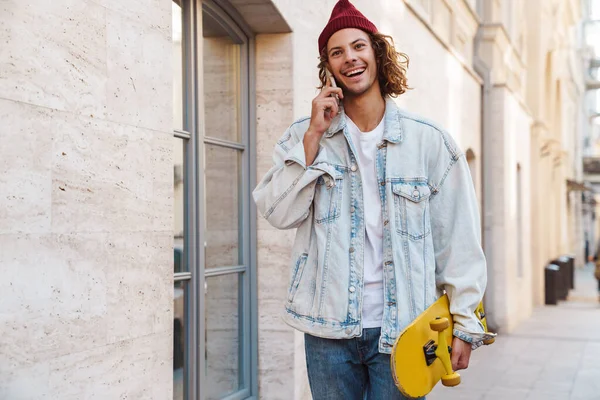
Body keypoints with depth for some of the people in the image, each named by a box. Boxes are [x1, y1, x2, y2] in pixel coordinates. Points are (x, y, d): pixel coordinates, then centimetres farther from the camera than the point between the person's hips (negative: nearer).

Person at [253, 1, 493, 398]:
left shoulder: (430, 141, 0)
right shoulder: (304, 136, 5)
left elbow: (459, 240, 0)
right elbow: (279, 214, -8)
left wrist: (464, 324, -1)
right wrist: (314, 136, -11)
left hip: (401, 330, -1)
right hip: (329, 326, 1)